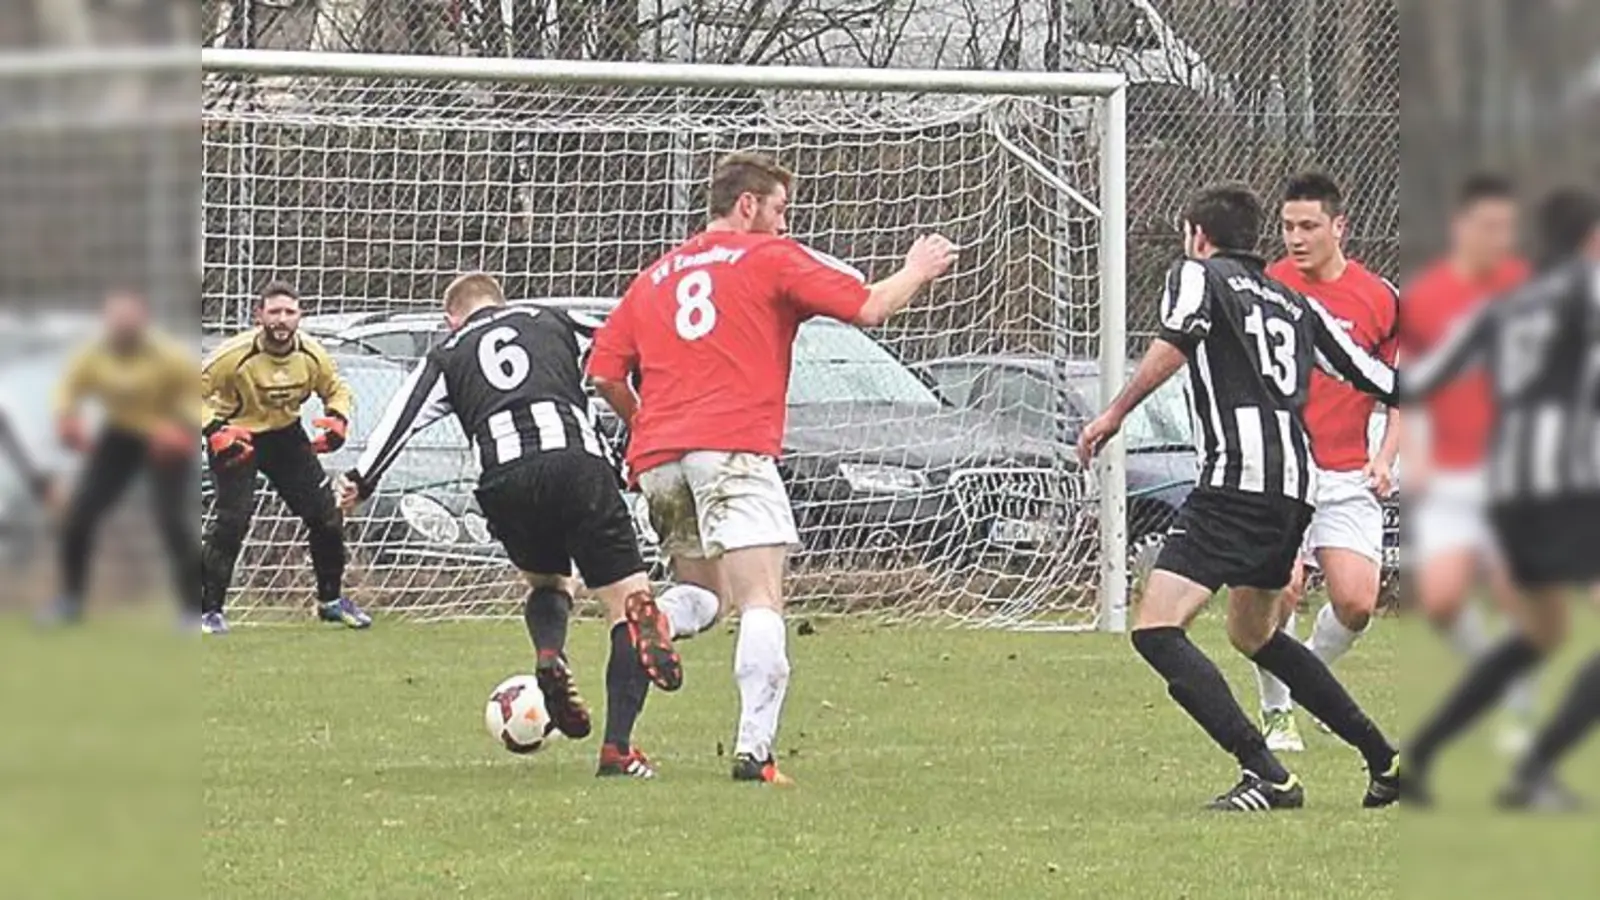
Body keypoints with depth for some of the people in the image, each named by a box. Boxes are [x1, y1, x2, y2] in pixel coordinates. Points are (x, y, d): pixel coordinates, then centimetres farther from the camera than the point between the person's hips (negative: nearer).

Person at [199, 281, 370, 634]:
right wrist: (214, 432, -32)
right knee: (233, 519, -20)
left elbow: (336, 389, 6)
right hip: (235, 437, -5)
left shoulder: (311, 354, -12)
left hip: (286, 436, 5)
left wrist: (337, 420, -15)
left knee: (326, 513, 4)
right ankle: (208, 608, -9)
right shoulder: (236, 354, -26)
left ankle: (331, 600, 24)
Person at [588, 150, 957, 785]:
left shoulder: (655, 276, 23)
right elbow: (869, 306, 3)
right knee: (761, 602, -10)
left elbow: (604, 372, 17)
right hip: (734, 447, -6)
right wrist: (917, 271, 21)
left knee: (697, 590, 22)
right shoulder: (770, 257, 7)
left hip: (657, 459, 6)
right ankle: (754, 749, -26)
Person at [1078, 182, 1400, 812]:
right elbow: (1385, 384, 23)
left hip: (1240, 476, -8)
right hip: (1298, 482, 8)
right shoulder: (1297, 305, 24)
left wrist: (1114, 415, -16)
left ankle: (1267, 776, -23)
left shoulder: (1199, 275, 7)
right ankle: (1385, 760, 27)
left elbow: (1177, 340, -16)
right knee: (1254, 634, 28)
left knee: (1157, 629, -12)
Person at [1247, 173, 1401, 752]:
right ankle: (1277, 710, 5)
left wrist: (1384, 459, -2)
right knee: (1280, 591, -16)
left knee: (1357, 603, -8)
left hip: (1347, 477, 1)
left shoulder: (1378, 299, 2)